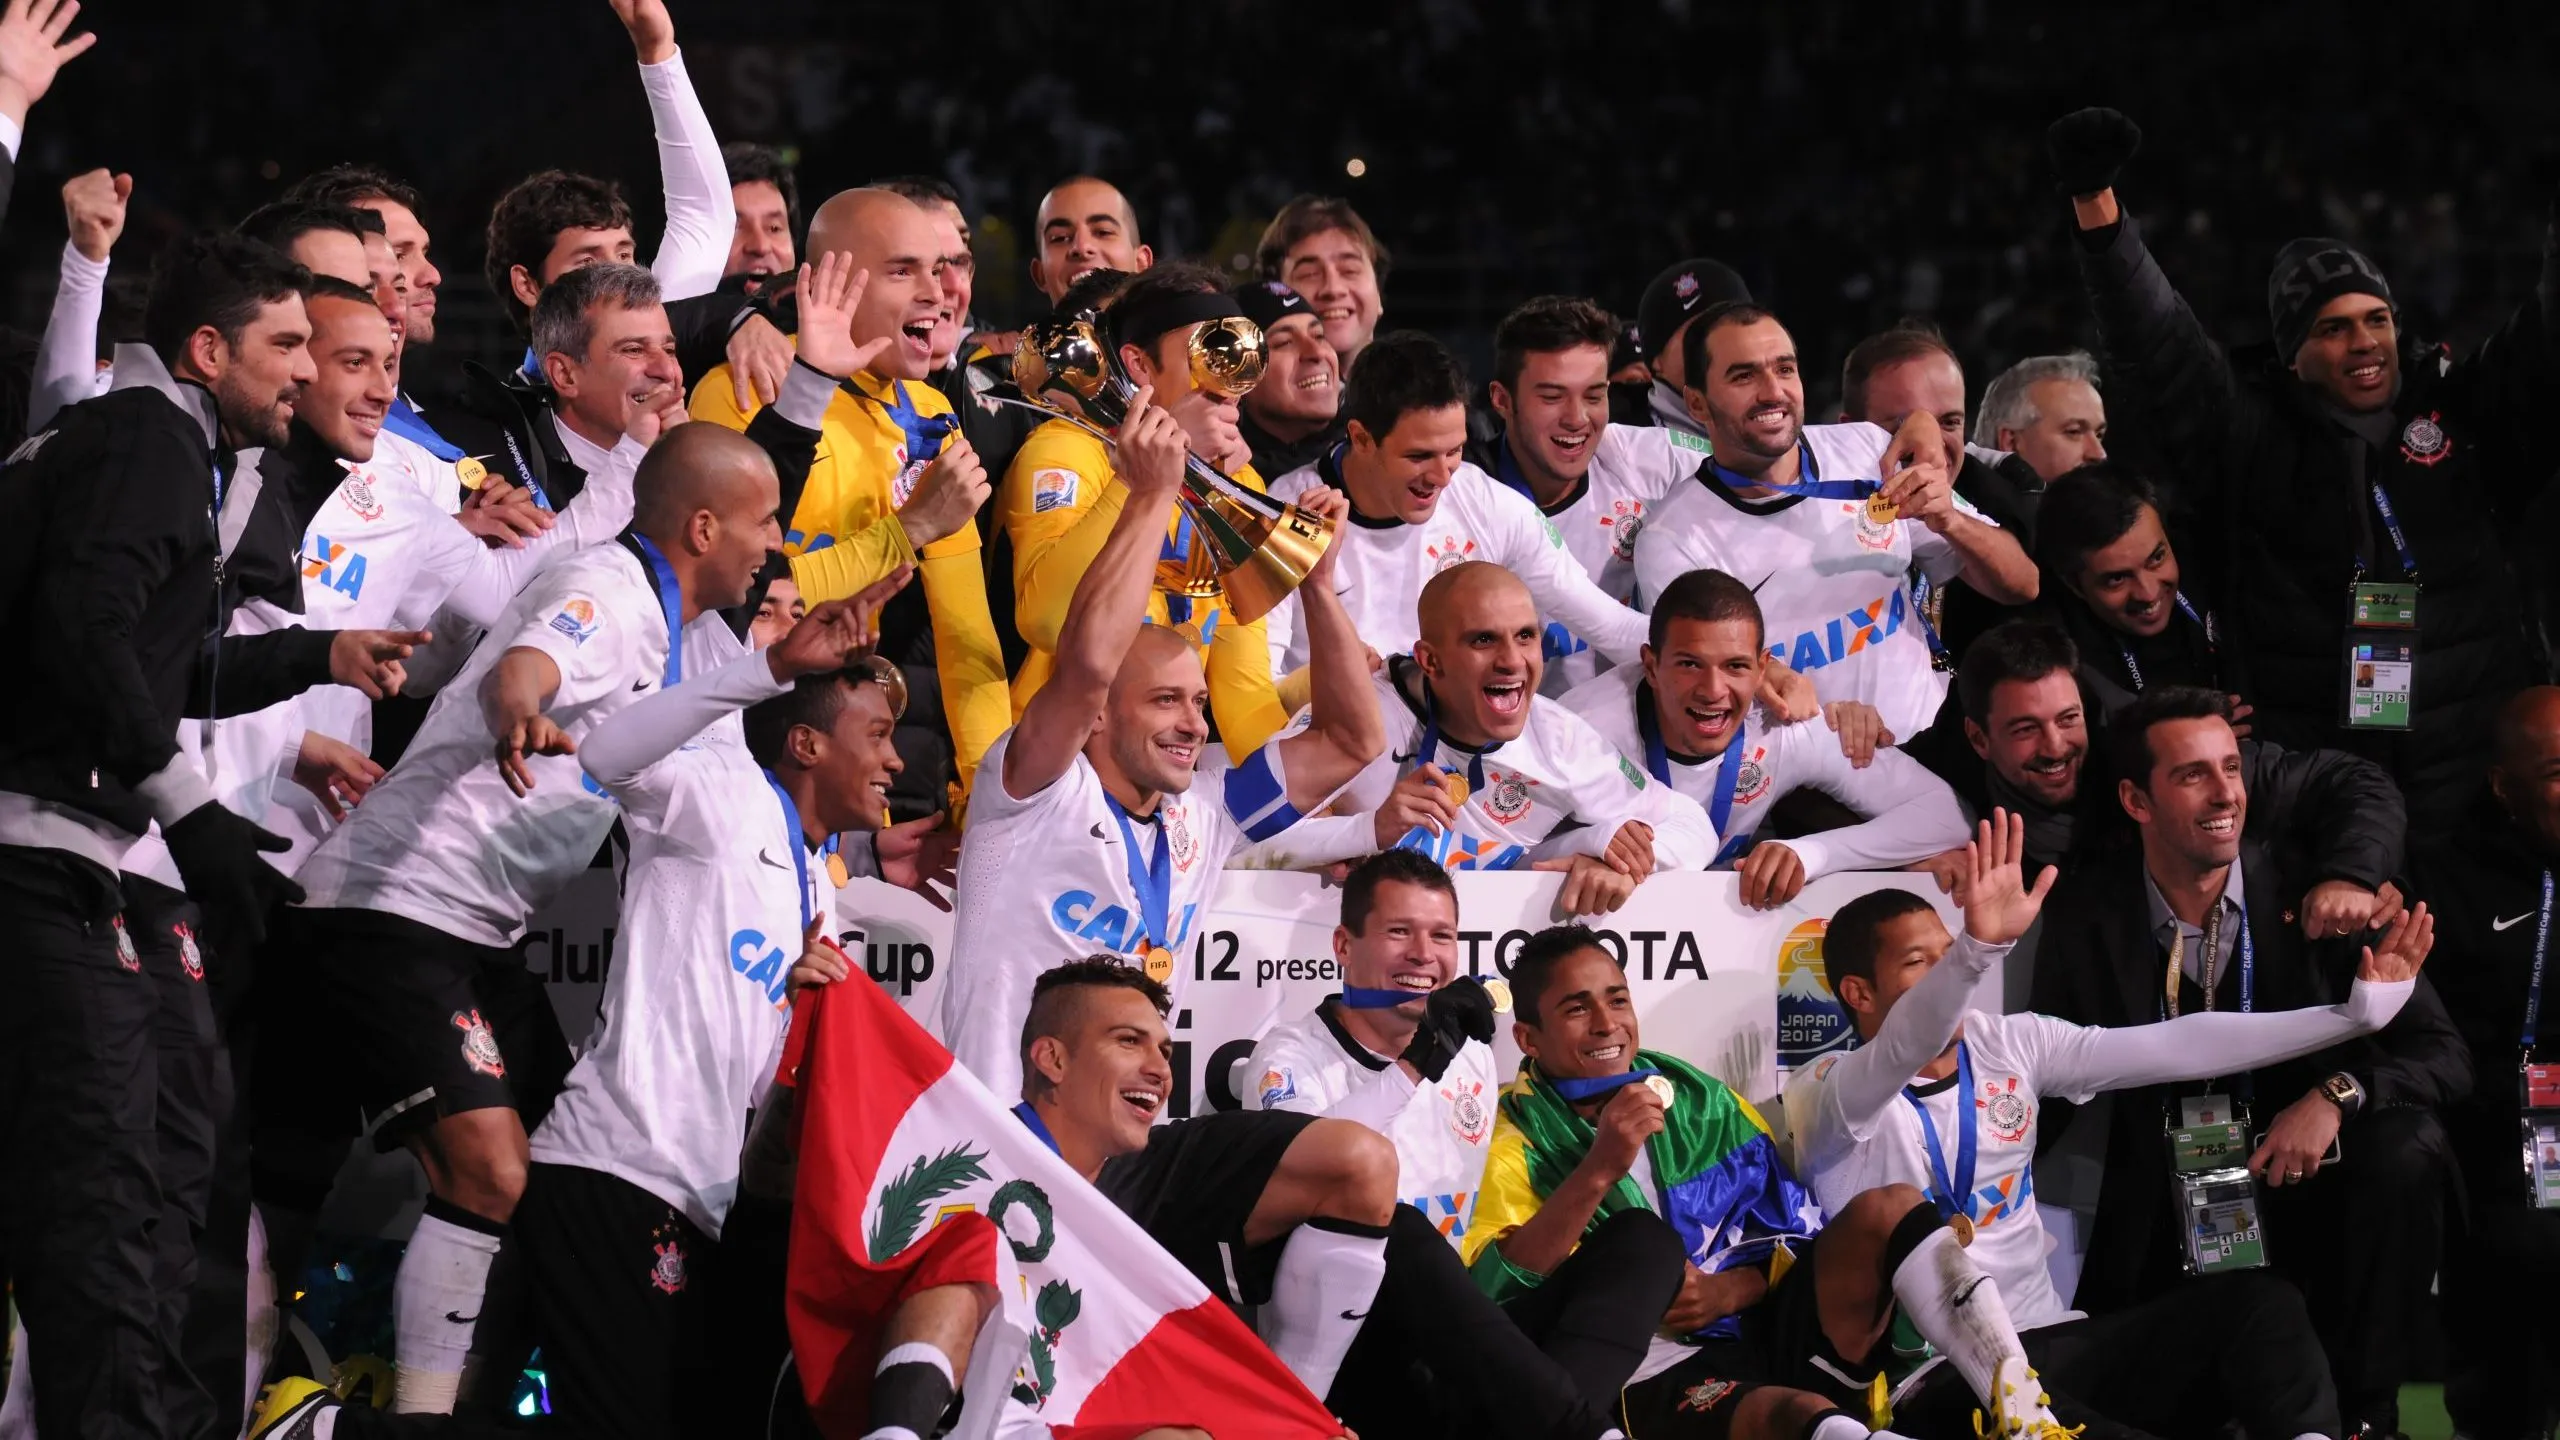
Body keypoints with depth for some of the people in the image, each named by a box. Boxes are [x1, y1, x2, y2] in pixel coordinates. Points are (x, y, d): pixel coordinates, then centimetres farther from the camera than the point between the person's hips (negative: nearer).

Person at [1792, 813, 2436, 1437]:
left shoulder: (2009, 1046, 12)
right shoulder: (1827, 1094, -5)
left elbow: (2178, 1047, 6)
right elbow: (1904, 1050, -29)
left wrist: (2357, 1011, -1)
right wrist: (1977, 949, -48)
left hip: (2051, 1343, 6)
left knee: (2257, 1302, -15)